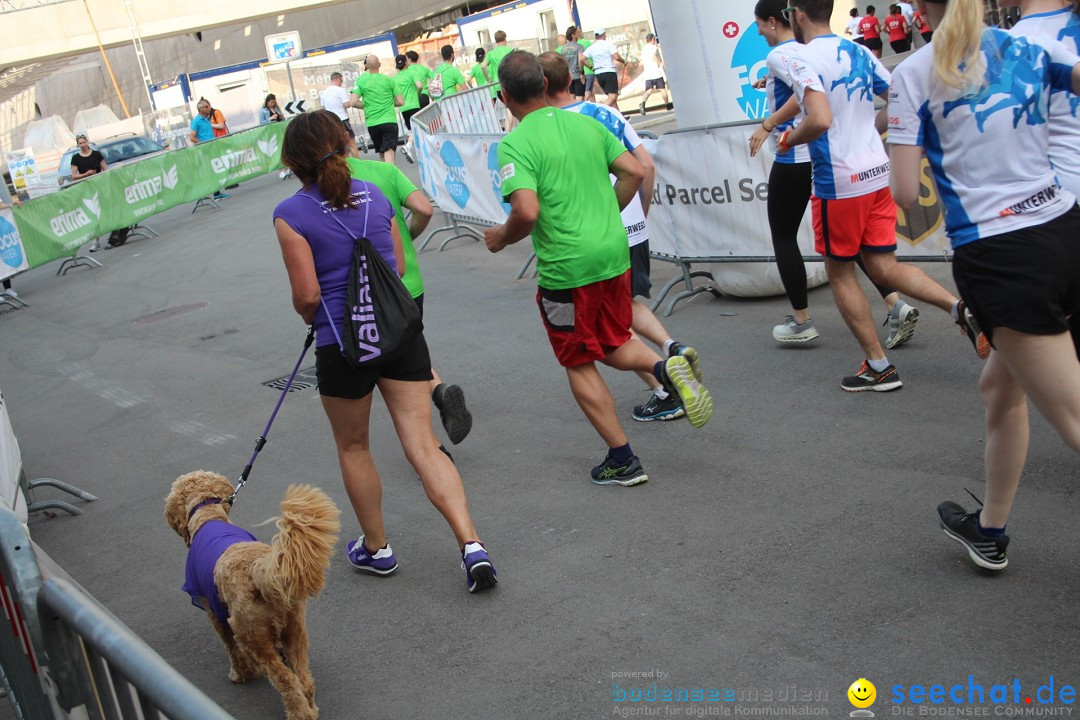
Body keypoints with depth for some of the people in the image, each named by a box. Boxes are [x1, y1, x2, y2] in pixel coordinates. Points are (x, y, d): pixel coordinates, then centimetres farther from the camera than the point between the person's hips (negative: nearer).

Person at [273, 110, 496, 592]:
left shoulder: (291, 215, -9)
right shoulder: (374, 195, 7)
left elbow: (307, 294, -13)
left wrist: (311, 318, 8)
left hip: (342, 345, -3)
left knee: (353, 448, 19)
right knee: (423, 445, 3)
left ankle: (376, 548, 33)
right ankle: (472, 545, -8)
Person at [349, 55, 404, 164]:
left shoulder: (361, 80, -1)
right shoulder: (388, 79, 2)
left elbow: (353, 102, -8)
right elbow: (401, 102, 2)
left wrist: (366, 105, 11)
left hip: (372, 123, 1)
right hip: (389, 121, -1)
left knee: (382, 154, 20)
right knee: (389, 153, -11)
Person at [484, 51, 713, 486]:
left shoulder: (515, 144, -13)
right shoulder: (585, 123, 7)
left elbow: (527, 211, -24)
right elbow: (634, 172, 7)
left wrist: (502, 238, -4)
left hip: (566, 269, -6)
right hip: (614, 253, 6)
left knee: (580, 365, 11)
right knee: (615, 343, 25)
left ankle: (622, 461, 14)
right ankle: (667, 366, -6)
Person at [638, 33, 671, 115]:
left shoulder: (643, 49, 17)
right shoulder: (654, 47, -4)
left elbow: (642, 63, 19)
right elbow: (653, 56, -24)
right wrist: (660, 63, -15)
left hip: (647, 74, 5)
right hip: (657, 72, -5)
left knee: (649, 90, -3)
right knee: (662, 88, 9)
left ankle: (642, 103, -30)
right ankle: (667, 104, 20)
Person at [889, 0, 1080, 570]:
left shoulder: (914, 74, -3)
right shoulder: (1032, 49, 8)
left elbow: (905, 193, -5)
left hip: (997, 257, -6)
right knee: (1001, 385, 24)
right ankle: (989, 532, 38)